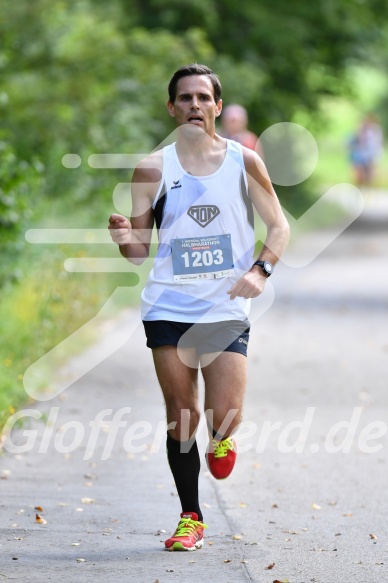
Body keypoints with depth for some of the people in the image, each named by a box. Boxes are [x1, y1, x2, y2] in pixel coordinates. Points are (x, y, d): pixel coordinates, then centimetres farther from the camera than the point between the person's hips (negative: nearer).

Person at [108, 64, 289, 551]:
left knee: (225, 417, -10)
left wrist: (261, 270, -9)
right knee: (181, 417, 0)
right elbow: (139, 250, 4)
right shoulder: (153, 169, 2)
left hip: (226, 310, 0)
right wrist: (123, 237, -19)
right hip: (168, 309, 0)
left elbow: (279, 226, 9)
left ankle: (220, 438, 28)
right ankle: (190, 518, 14)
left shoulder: (243, 161, 2)